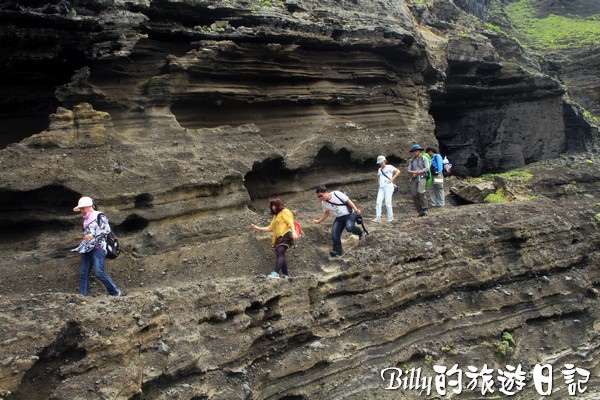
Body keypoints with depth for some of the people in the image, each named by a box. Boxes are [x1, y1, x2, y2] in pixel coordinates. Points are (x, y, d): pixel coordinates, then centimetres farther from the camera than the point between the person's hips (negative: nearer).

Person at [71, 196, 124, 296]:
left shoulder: (99, 216, -2)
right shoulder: (86, 220, 21)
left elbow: (107, 229, -11)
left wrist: (93, 235, -17)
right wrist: (80, 247, 25)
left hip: (98, 248, -8)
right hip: (87, 249, 8)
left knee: (99, 272, -17)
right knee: (83, 273, 1)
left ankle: (116, 292, -8)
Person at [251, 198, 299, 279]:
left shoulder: (285, 212, 4)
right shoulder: (275, 216, 29)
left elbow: (291, 223, -9)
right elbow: (270, 228, 25)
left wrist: (294, 232, -24)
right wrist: (258, 228, 18)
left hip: (285, 236, -9)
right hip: (278, 238, 9)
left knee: (280, 254, -23)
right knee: (280, 256, 2)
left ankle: (275, 273, -37)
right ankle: (286, 274, 6)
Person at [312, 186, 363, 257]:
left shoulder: (337, 194, -17)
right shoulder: (323, 203, 1)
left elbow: (348, 201, -12)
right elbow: (326, 213, 17)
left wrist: (356, 210, -19)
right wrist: (319, 221, 5)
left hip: (349, 215, -6)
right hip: (339, 218, 6)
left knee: (349, 227, -33)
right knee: (334, 235, -10)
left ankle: (360, 233, -1)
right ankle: (337, 252, 2)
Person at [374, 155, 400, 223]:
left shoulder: (389, 167, -1)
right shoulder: (379, 170, 19)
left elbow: (398, 171, -11)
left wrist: (392, 179, -15)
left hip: (388, 187, -6)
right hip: (381, 187, 6)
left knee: (388, 202, -8)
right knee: (378, 202, -6)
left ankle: (390, 217, 4)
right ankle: (378, 218, -7)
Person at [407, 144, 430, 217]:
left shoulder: (424, 158, 5)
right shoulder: (411, 160, 15)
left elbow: (427, 168, -5)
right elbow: (409, 170, 10)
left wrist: (418, 172, -15)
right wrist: (413, 172, -12)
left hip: (422, 177, -4)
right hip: (414, 178, 4)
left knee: (420, 192, -26)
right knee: (414, 195, -6)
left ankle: (424, 208, -12)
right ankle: (420, 211, 4)